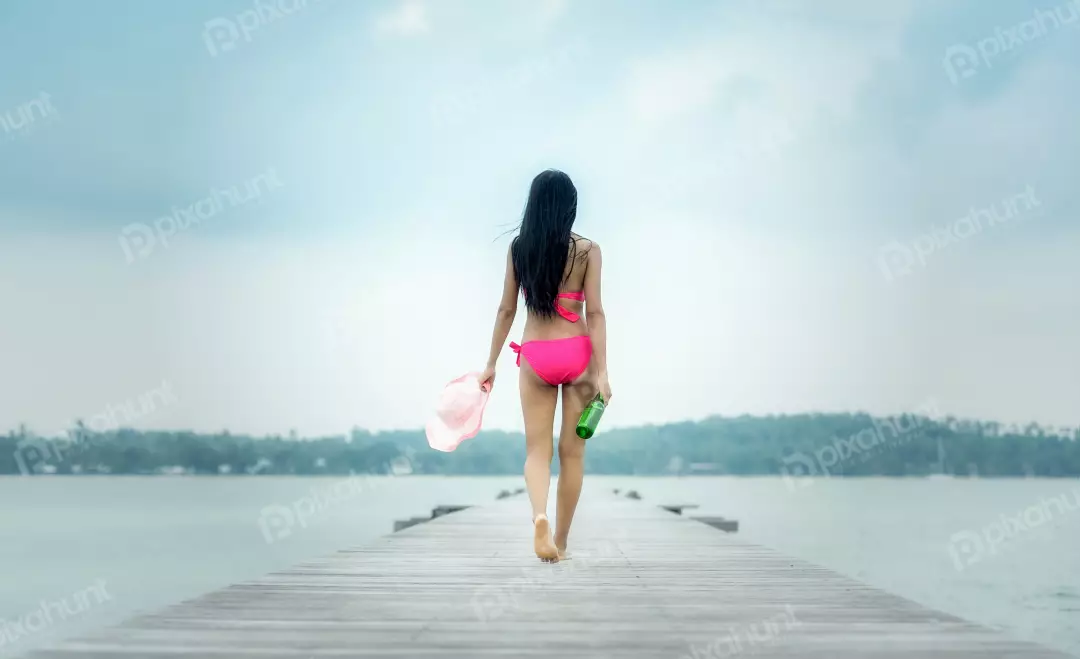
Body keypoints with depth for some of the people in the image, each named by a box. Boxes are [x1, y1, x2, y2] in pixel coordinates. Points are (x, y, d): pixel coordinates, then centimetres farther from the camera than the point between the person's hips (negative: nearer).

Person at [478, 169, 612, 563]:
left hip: (535, 356, 1)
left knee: (537, 449, 5)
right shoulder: (587, 250, -3)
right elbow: (595, 312, -8)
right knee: (572, 451, 10)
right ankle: (561, 541, 17)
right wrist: (602, 372, -8)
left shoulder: (518, 249, 2)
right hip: (577, 353, -1)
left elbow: (506, 309, 4)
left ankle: (539, 517, -23)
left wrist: (491, 363, 11)